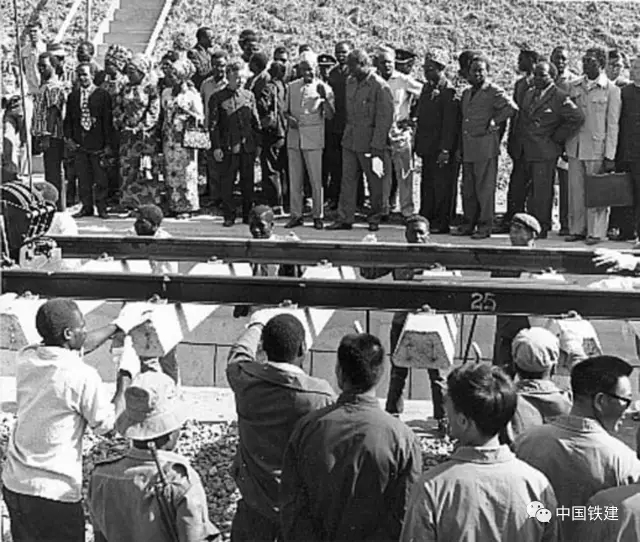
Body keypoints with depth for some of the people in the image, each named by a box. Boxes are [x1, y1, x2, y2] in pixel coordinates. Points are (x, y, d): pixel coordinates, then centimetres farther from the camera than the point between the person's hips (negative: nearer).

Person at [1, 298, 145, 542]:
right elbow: (108, 425, -7)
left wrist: (119, 326, 25)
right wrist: (125, 377, 2)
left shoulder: (26, 357, -1)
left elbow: (79, 346, 16)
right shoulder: (82, 376, -21)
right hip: (56, 492, -7)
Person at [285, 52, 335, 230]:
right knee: (294, 179, 5)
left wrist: (324, 97, -23)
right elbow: (286, 110, 19)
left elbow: (330, 115, -8)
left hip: (313, 138, -4)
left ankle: (318, 216, 5)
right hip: (293, 137, 4)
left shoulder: (323, 88, 0)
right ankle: (296, 215, 12)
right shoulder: (292, 87, 12)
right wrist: (289, 118, -3)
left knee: (316, 179, -2)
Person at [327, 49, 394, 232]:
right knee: (347, 180, 5)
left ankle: (375, 219, 17)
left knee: (375, 182, 5)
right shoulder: (350, 81, 10)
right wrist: (347, 132, 14)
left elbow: (384, 119, -15)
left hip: (370, 142, -6)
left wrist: (376, 146, -17)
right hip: (350, 140, 7)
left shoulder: (380, 86, -13)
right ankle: (344, 218, 9)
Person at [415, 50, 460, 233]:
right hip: (428, 148, 8)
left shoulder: (448, 91, -12)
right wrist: (418, 144, 13)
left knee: (442, 185, -2)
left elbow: (449, 124, -16)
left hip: (442, 148, -8)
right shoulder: (427, 88, 14)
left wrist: (445, 150, -20)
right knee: (427, 183, 12)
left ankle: (441, 223, 5)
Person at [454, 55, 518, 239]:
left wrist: (494, 122, -11)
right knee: (467, 188, 9)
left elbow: (512, 107, -16)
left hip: (485, 147, -7)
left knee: (485, 189, -4)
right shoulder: (466, 93, 19)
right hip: (467, 148, 7)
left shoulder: (494, 92, -4)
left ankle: (485, 226, 0)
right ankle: (469, 224, 16)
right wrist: (459, 147, 16)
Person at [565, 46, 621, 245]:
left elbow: (612, 125, -4)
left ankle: (595, 232, 6)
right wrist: (564, 145, 8)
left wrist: (610, 156, -9)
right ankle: (577, 229, 16)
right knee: (575, 191, 7)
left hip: (597, 149, -4)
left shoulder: (611, 90, -2)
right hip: (574, 148, 4)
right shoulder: (574, 87, 11)